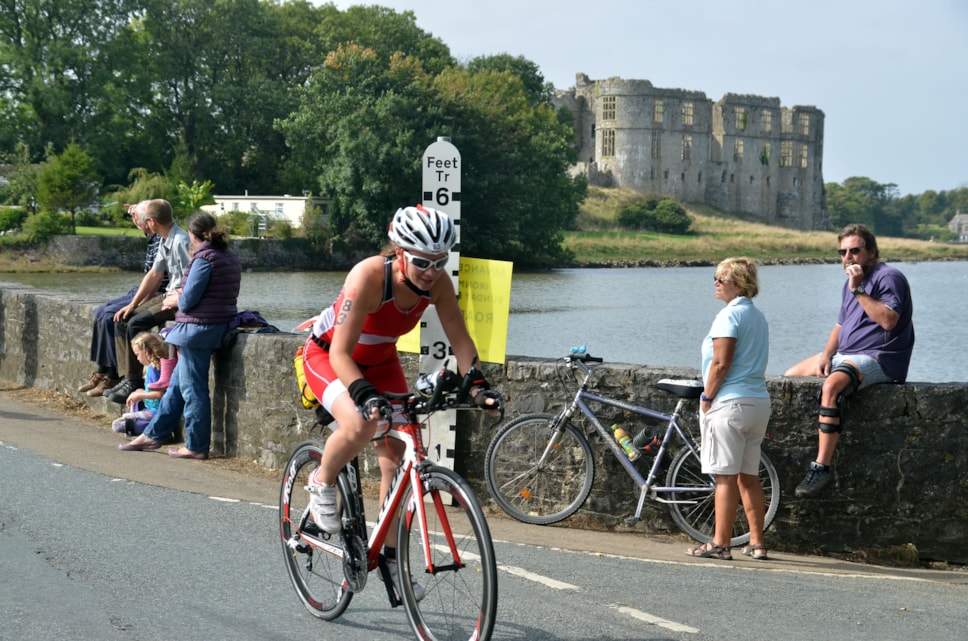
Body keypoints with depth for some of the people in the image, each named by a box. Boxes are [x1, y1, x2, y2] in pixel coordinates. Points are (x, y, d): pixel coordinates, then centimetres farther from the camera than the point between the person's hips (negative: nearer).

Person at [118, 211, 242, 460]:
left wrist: (176, 301, 5)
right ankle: (154, 434, 26)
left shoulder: (204, 258, -16)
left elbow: (189, 300, -17)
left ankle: (196, 446, 7)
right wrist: (181, 296, 9)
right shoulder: (230, 257, 12)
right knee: (177, 383, 18)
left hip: (198, 327, -10)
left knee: (192, 388, 0)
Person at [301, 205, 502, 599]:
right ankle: (322, 483, -3)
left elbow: (459, 339, -11)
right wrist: (365, 394, -50)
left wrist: (476, 383, -27)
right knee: (360, 424, -34)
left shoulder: (437, 283, -22)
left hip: (380, 360, 5)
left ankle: (391, 557, 9)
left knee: (396, 456, -5)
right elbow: (341, 353, -36)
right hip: (327, 355, -5)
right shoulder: (368, 277, -36)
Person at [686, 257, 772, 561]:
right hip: (759, 402, 9)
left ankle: (720, 544, -3)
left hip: (730, 403, -9)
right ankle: (757, 543, 15)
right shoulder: (759, 316, 16)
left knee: (726, 477, -5)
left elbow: (721, 363, -18)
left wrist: (707, 398, -9)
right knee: (749, 477, 13)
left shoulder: (730, 314, -12)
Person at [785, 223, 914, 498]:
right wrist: (826, 355, 6)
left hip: (878, 359, -10)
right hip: (845, 356, 10)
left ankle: (822, 466, -36)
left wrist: (858, 291, -24)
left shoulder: (888, 277, -10)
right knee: (791, 376, 9)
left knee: (832, 385, -36)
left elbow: (889, 320, -25)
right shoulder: (852, 281, 20)